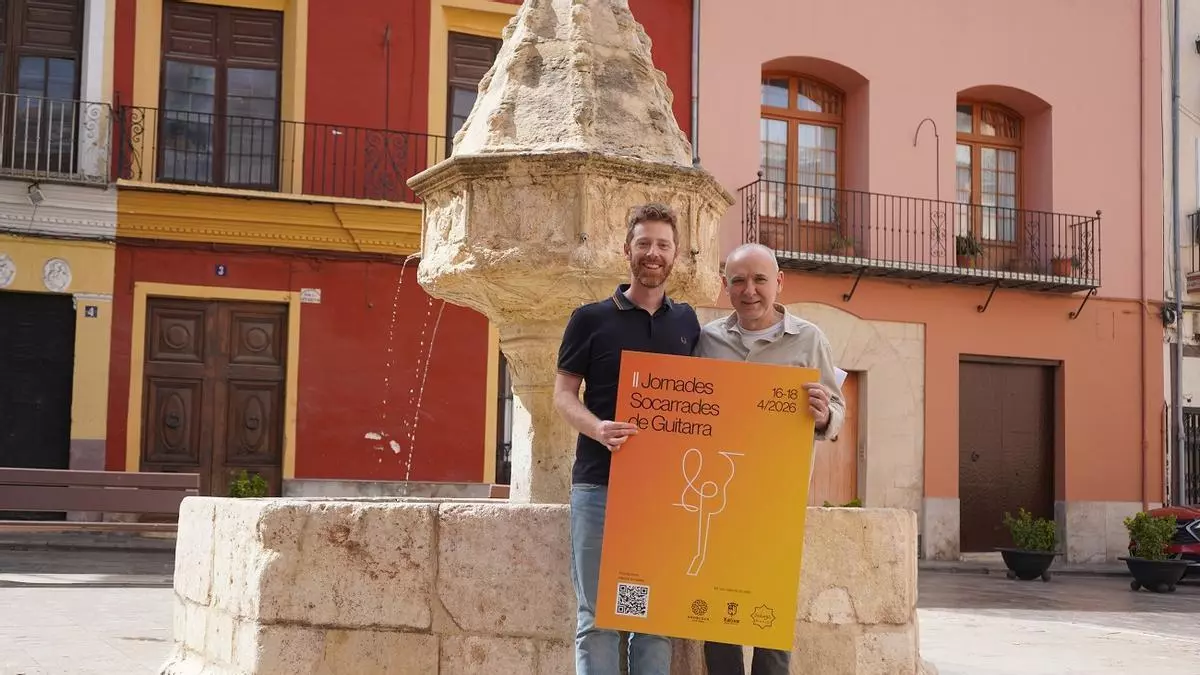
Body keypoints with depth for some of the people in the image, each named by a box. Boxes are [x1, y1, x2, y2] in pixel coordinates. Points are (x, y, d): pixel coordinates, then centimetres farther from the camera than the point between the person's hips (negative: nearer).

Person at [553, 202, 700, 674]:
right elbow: (563, 393, 1)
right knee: (597, 617, 0)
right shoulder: (590, 318, 2)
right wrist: (598, 429, -20)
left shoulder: (687, 322, 11)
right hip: (600, 484, -3)